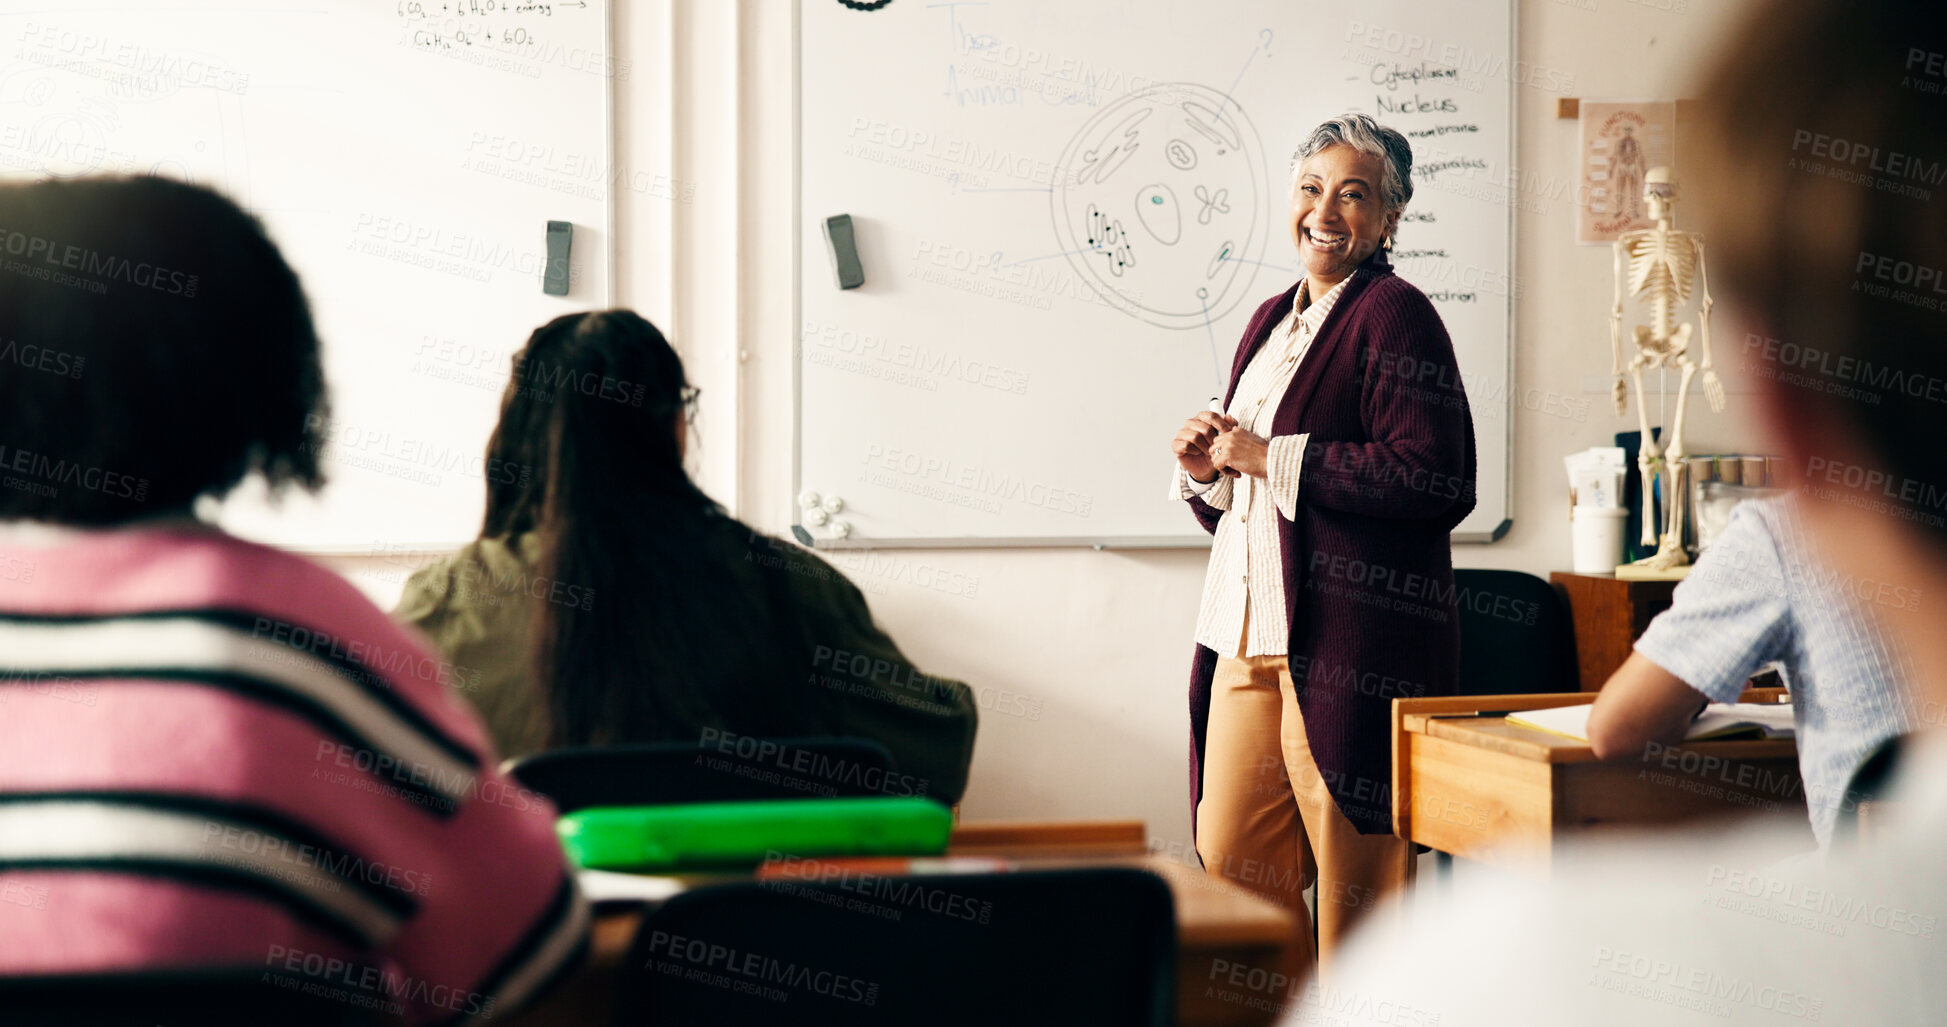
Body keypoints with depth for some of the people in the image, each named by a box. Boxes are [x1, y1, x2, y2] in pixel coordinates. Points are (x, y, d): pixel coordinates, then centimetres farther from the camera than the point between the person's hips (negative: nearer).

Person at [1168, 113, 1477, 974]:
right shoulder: (1273, 320, 19)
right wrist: (1210, 471, 5)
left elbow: (1435, 482, -19)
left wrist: (1271, 458, -14)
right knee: (1228, 860, 9)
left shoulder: (1395, 315, -6)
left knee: (1353, 878, 1)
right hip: (1250, 628, 8)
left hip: (1352, 640, -8)